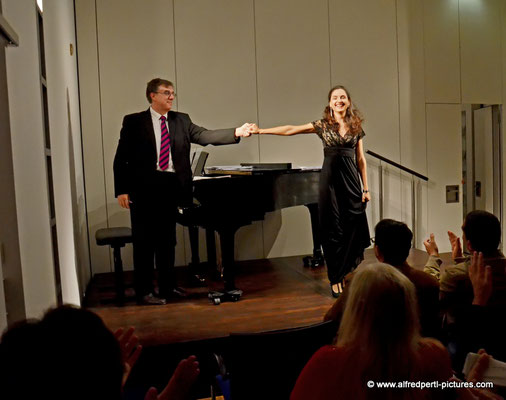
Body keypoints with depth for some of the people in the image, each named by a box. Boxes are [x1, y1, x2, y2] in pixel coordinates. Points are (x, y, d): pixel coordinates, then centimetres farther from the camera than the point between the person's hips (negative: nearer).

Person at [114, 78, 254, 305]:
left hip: (171, 186, 4)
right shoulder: (134, 122, -1)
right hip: (144, 186, -4)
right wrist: (122, 190, -8)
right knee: (145, 241, 2)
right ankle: (144, 291, 13)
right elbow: (121, 158, -2)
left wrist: (236, 132, -15)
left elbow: (206, 136, -3)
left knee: (168, 239, 13)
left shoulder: (181, 120, 9)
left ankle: (168, 286, 26)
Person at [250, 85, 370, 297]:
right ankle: (335, 279, 12)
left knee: (355, 227, -1)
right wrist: (261, 130, -8)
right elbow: (290, 130, -2)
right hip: (330, 179, -2)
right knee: (333, 229, 2)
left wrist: (365, 188, 6)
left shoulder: (356, 127, 9)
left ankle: (343, 272, 19)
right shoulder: (322, 125, 3)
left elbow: (361, 159, 9)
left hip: (351, 180, 2)